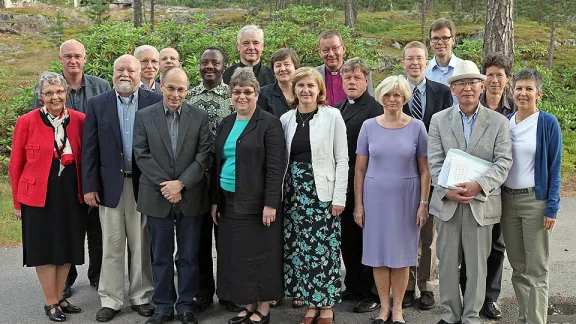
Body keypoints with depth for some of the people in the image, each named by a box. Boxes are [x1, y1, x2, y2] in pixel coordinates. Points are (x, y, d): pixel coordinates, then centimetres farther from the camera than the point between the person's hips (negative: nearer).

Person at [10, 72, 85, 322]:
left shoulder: (80, 120, 0)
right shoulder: (27, 122, -7)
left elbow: (87, 158, 6)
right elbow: (15, 165, -2)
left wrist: (87, 189, 1)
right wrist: (17, 202, -1)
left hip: (72, 194, 3)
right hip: (39, 195, -3)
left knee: (67, 246, 12)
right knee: (45, 248, 6)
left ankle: (60, 297, 29)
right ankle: (50, 302, 20)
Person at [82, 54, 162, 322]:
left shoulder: (155, 102, -1)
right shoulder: (97, 104, 3)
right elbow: (89, 148, 2)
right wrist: (89, 185, -3)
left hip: (144, 184, -1)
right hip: (110, 184, 1)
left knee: (142, 245, 9)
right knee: (111, 245, 8)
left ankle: (141, 296, 22)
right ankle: (110, 299, 19)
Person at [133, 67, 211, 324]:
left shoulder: (199, 116, 2)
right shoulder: (144, 116, 1)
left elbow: (203, 155, -3)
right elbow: (142, 155, -4)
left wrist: (181, 183, -13)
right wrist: (165, 185, -12)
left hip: (191, 196, 0)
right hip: (157, 197, 0)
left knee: (189, 257, 8)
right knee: (161, 257, 9)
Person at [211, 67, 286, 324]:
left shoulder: (269, 124, -7)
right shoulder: (226, 125, 13)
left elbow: (276, 166, -13)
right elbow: (218, 163, 16)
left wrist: (270, 203, -18)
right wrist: (215, 201, 11)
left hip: (257, 204, -6)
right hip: (229, 203, 6)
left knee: (260, 255, 1)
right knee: (237, 256, 10)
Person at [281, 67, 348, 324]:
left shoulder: (332, 116, -3)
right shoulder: (286, 119, 8)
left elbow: (342, 159, -4)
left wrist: (339, 196, -9)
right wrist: (280, 194, 1)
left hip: (322, 191, -4)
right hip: (294, 190, 4)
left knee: (324, 248, -2)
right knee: (300, 248, 6)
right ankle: (311, 303, 17)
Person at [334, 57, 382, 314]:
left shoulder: (374, 109, -10)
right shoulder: (337, 109, 15)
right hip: (342, 185, 7)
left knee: (366, 239, 2)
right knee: (347, 238, 15)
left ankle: (371, 293, 14)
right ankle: (353, 287, 28)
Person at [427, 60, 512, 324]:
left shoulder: (498, 122, 3)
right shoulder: (439, 120, 6)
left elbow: (503, 162, -5)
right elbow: (435, 162, 0)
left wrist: (479, 186, -20)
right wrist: (447, 190, -16)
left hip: (481, 203, -1)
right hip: (447, 202, 1)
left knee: (477, 265, 7)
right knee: (447, 263, 8)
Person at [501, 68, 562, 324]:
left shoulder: (548, 124, -5)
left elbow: (554, 168, -5)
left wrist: (552, 208, -11)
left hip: (535, 201, -4)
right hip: (507, 200, 4)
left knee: (536, 269, 0)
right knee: (518, 266, 11)